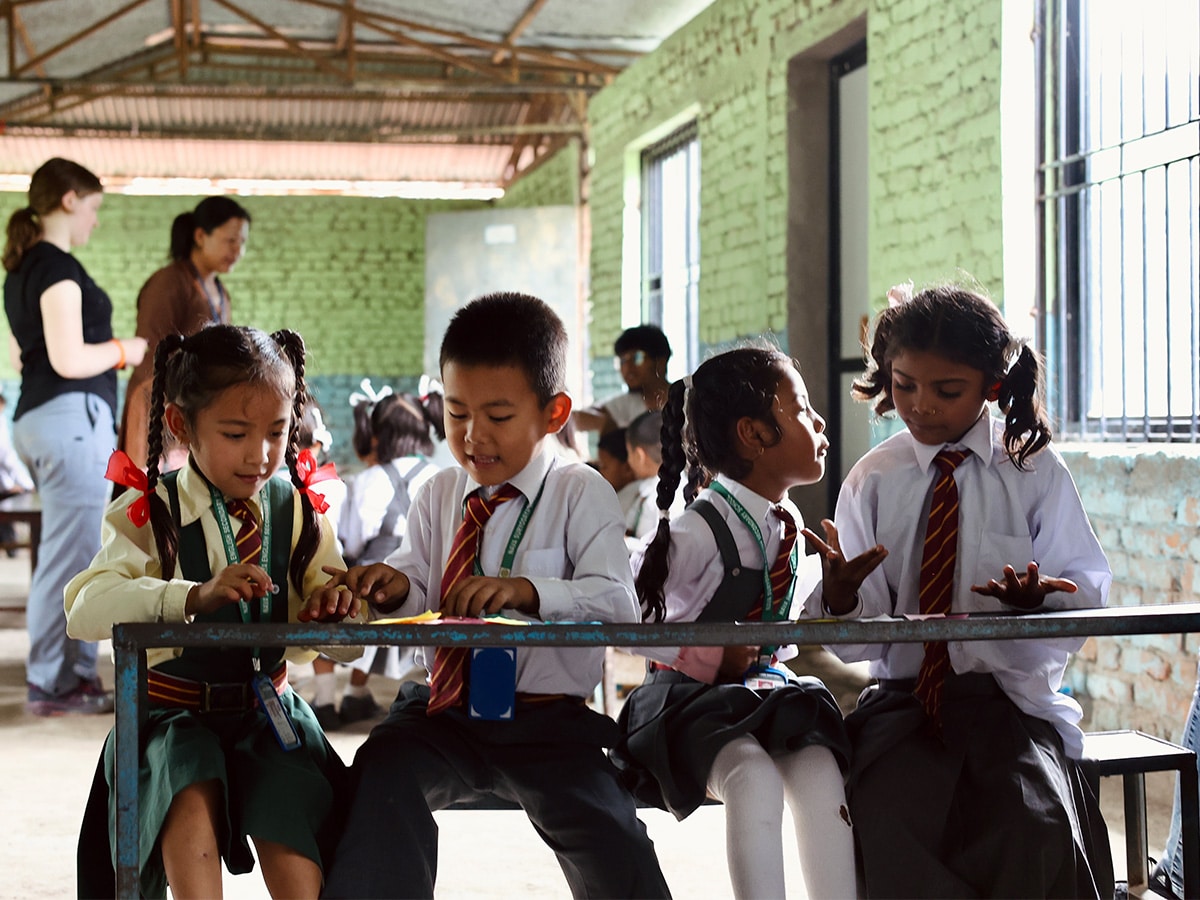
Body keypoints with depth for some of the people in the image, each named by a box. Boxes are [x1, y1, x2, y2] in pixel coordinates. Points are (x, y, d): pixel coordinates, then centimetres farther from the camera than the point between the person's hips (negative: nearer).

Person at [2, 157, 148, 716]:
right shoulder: (57, 268, -12)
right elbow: (69, 360, -18)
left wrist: (105, 353, 21)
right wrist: (124, 350, -2)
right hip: (71, 417, -10)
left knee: (70, 555, 13)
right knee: (70, 554, -5)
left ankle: (74, 675, 18)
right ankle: (52, 685, -1)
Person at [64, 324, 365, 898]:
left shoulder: (299, 513, 3)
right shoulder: (148, 513, -4)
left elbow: (345, 647, 7)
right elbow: (85, 611, -21)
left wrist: (334, 611, -19)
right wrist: (193, 596, -36)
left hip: (268, 710, 2)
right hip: (173, 714, -2)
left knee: (290, 830, -23)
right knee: (192, 792, -31)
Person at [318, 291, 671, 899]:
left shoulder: (581, 493, -1)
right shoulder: (438, 496, 12)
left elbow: (616, 603, -15)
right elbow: (421, 605, 12)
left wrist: (526, 591, -31)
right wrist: (395, 588, -12)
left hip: (545, 719, -3)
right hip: (442, 710, 3)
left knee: (608, 837, -22)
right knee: (383, 770, -27)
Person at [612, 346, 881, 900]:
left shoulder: (790, 525, 8)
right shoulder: (698, 532, -15)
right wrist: (710, 659, -18)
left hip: (767, 685, 6)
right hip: (690, 696, -5)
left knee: (820, 767, -26)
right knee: (753, 775, -35)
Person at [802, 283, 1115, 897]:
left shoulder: (1033, 469, 4)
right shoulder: (871, 481, 7)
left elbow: (1086, 591, 2)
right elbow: (857, 636, 4)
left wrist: (1036, 598, -21)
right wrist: (840, 591, -20)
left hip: (1009, 694, -1)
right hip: (902, 699, 1)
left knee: (1032, 823, -29)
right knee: (893, 825, -29)